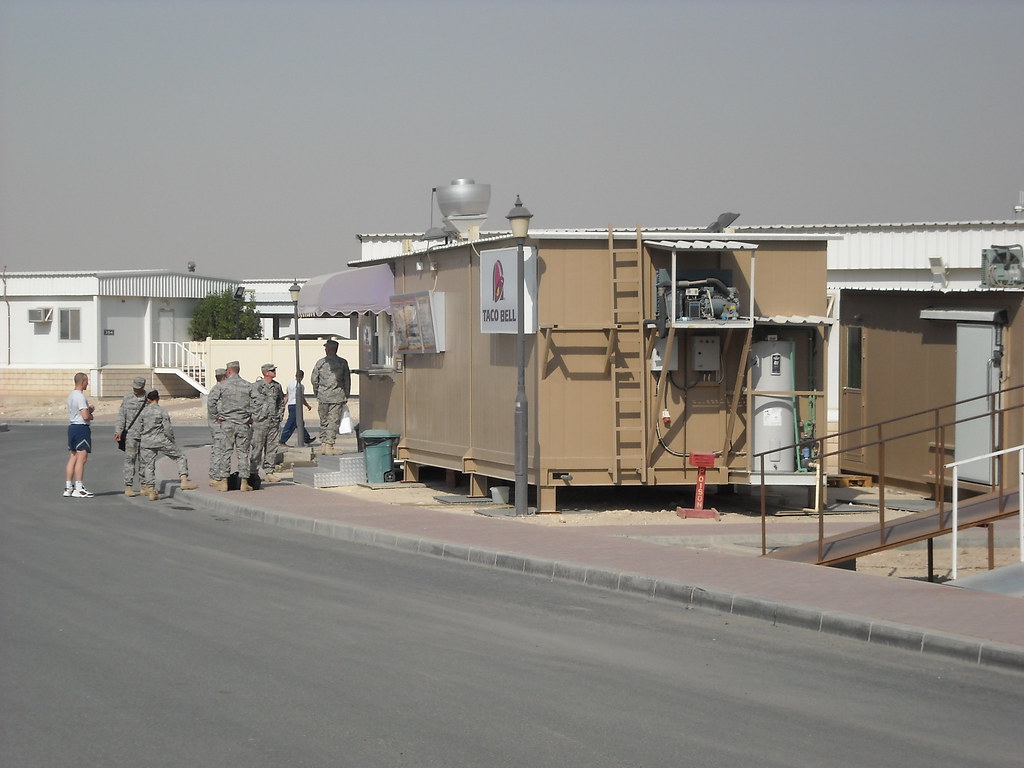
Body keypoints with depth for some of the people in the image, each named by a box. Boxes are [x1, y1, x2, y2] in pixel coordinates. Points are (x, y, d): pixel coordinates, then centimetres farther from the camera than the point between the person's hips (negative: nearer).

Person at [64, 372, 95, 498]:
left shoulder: (71, 396, 15)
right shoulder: (80, 396, -15)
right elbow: (85, 416, -23)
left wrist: (89, 410, 10)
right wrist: (91, 416, -1)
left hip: (71, 426, 10)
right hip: (81, 428, -10)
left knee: (72, 458, 12)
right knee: (81, 458, -7)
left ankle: (68, 487, 12)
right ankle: (78, 489, -9)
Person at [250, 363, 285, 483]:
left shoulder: (277, 386, 11)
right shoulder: (256, 386, -6)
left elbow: (281, 402, 23)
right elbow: (252, 403, -7)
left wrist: (279, 415, 13)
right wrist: (257, 416, -10)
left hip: (274, 422, 6)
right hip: (260, 422, -5)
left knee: (272, 448, 5)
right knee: (257, 448, -3)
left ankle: (269, 472, 11)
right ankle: (253, 472, 4)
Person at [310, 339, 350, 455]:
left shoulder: (320, 362, 2)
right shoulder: (343, 363, 1)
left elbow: (313, 380, 4)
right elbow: (347, 381, 4)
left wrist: (316, 393, 17)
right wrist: (346, 396, 12)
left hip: (323, 396, 1)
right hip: (337, 396, -1)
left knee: (324, 421, 12)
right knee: (333, 421, 0)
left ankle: (323, 445, 13)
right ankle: (329, 445, -8)